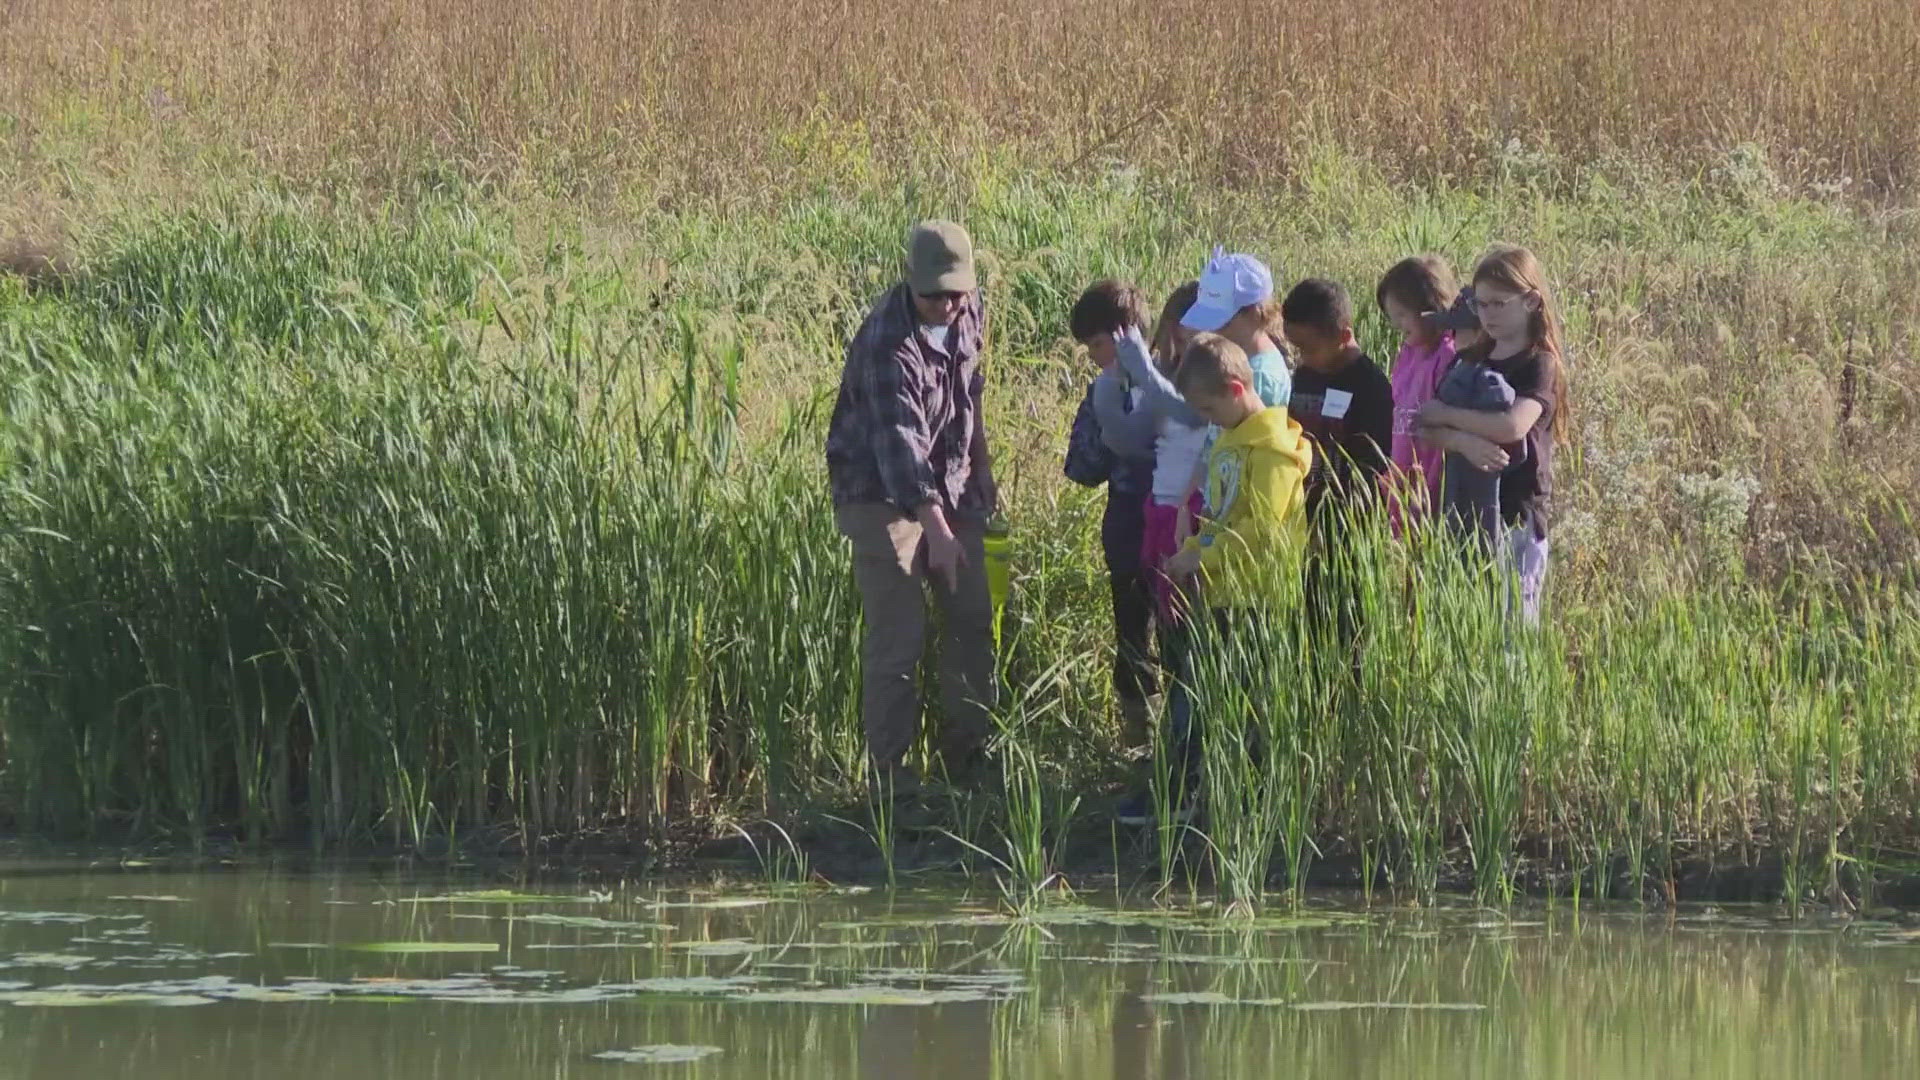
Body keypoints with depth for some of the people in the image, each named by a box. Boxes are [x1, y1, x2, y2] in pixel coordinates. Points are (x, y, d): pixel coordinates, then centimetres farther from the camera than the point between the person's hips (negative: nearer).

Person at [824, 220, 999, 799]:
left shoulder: (970, 313, -2)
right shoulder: (888, 343, -27)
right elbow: (899, 444, -34)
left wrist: (980, 468, 22)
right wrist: (936, 530, -40)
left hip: (951, 485, 8)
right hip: (883, 492, -8)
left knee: (973, 620, 9)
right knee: (897, 636, -9)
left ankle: (968, 754, 20)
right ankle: (890, 769, -2)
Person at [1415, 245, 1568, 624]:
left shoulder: (1539, 365, -5)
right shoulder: (1470, 361, 12)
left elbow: (1514, 425, -23)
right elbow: (1428, 428, 2)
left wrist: (1447, 415, -10)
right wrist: (1464, 441, -20)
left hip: (1517, 511, -5)